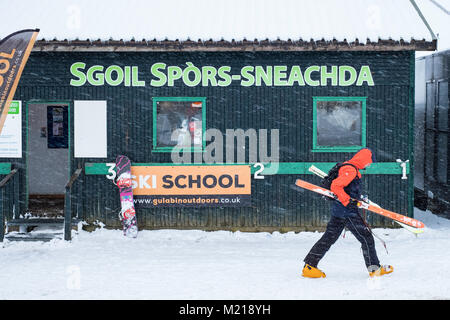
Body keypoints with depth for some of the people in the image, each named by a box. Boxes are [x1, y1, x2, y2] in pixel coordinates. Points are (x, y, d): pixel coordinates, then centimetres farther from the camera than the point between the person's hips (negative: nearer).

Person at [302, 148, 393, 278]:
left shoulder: (348, 167, 15)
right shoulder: (351, 170, -18)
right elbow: (335, 186, -26)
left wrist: (357, 197, 25)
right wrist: (348, 201, -24)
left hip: (338, 209, 10)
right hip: (347, 211, -10)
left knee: (329, 238, 11)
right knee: (366, 238, -1)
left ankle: (309, 266, 11)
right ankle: (374, 269, 5)